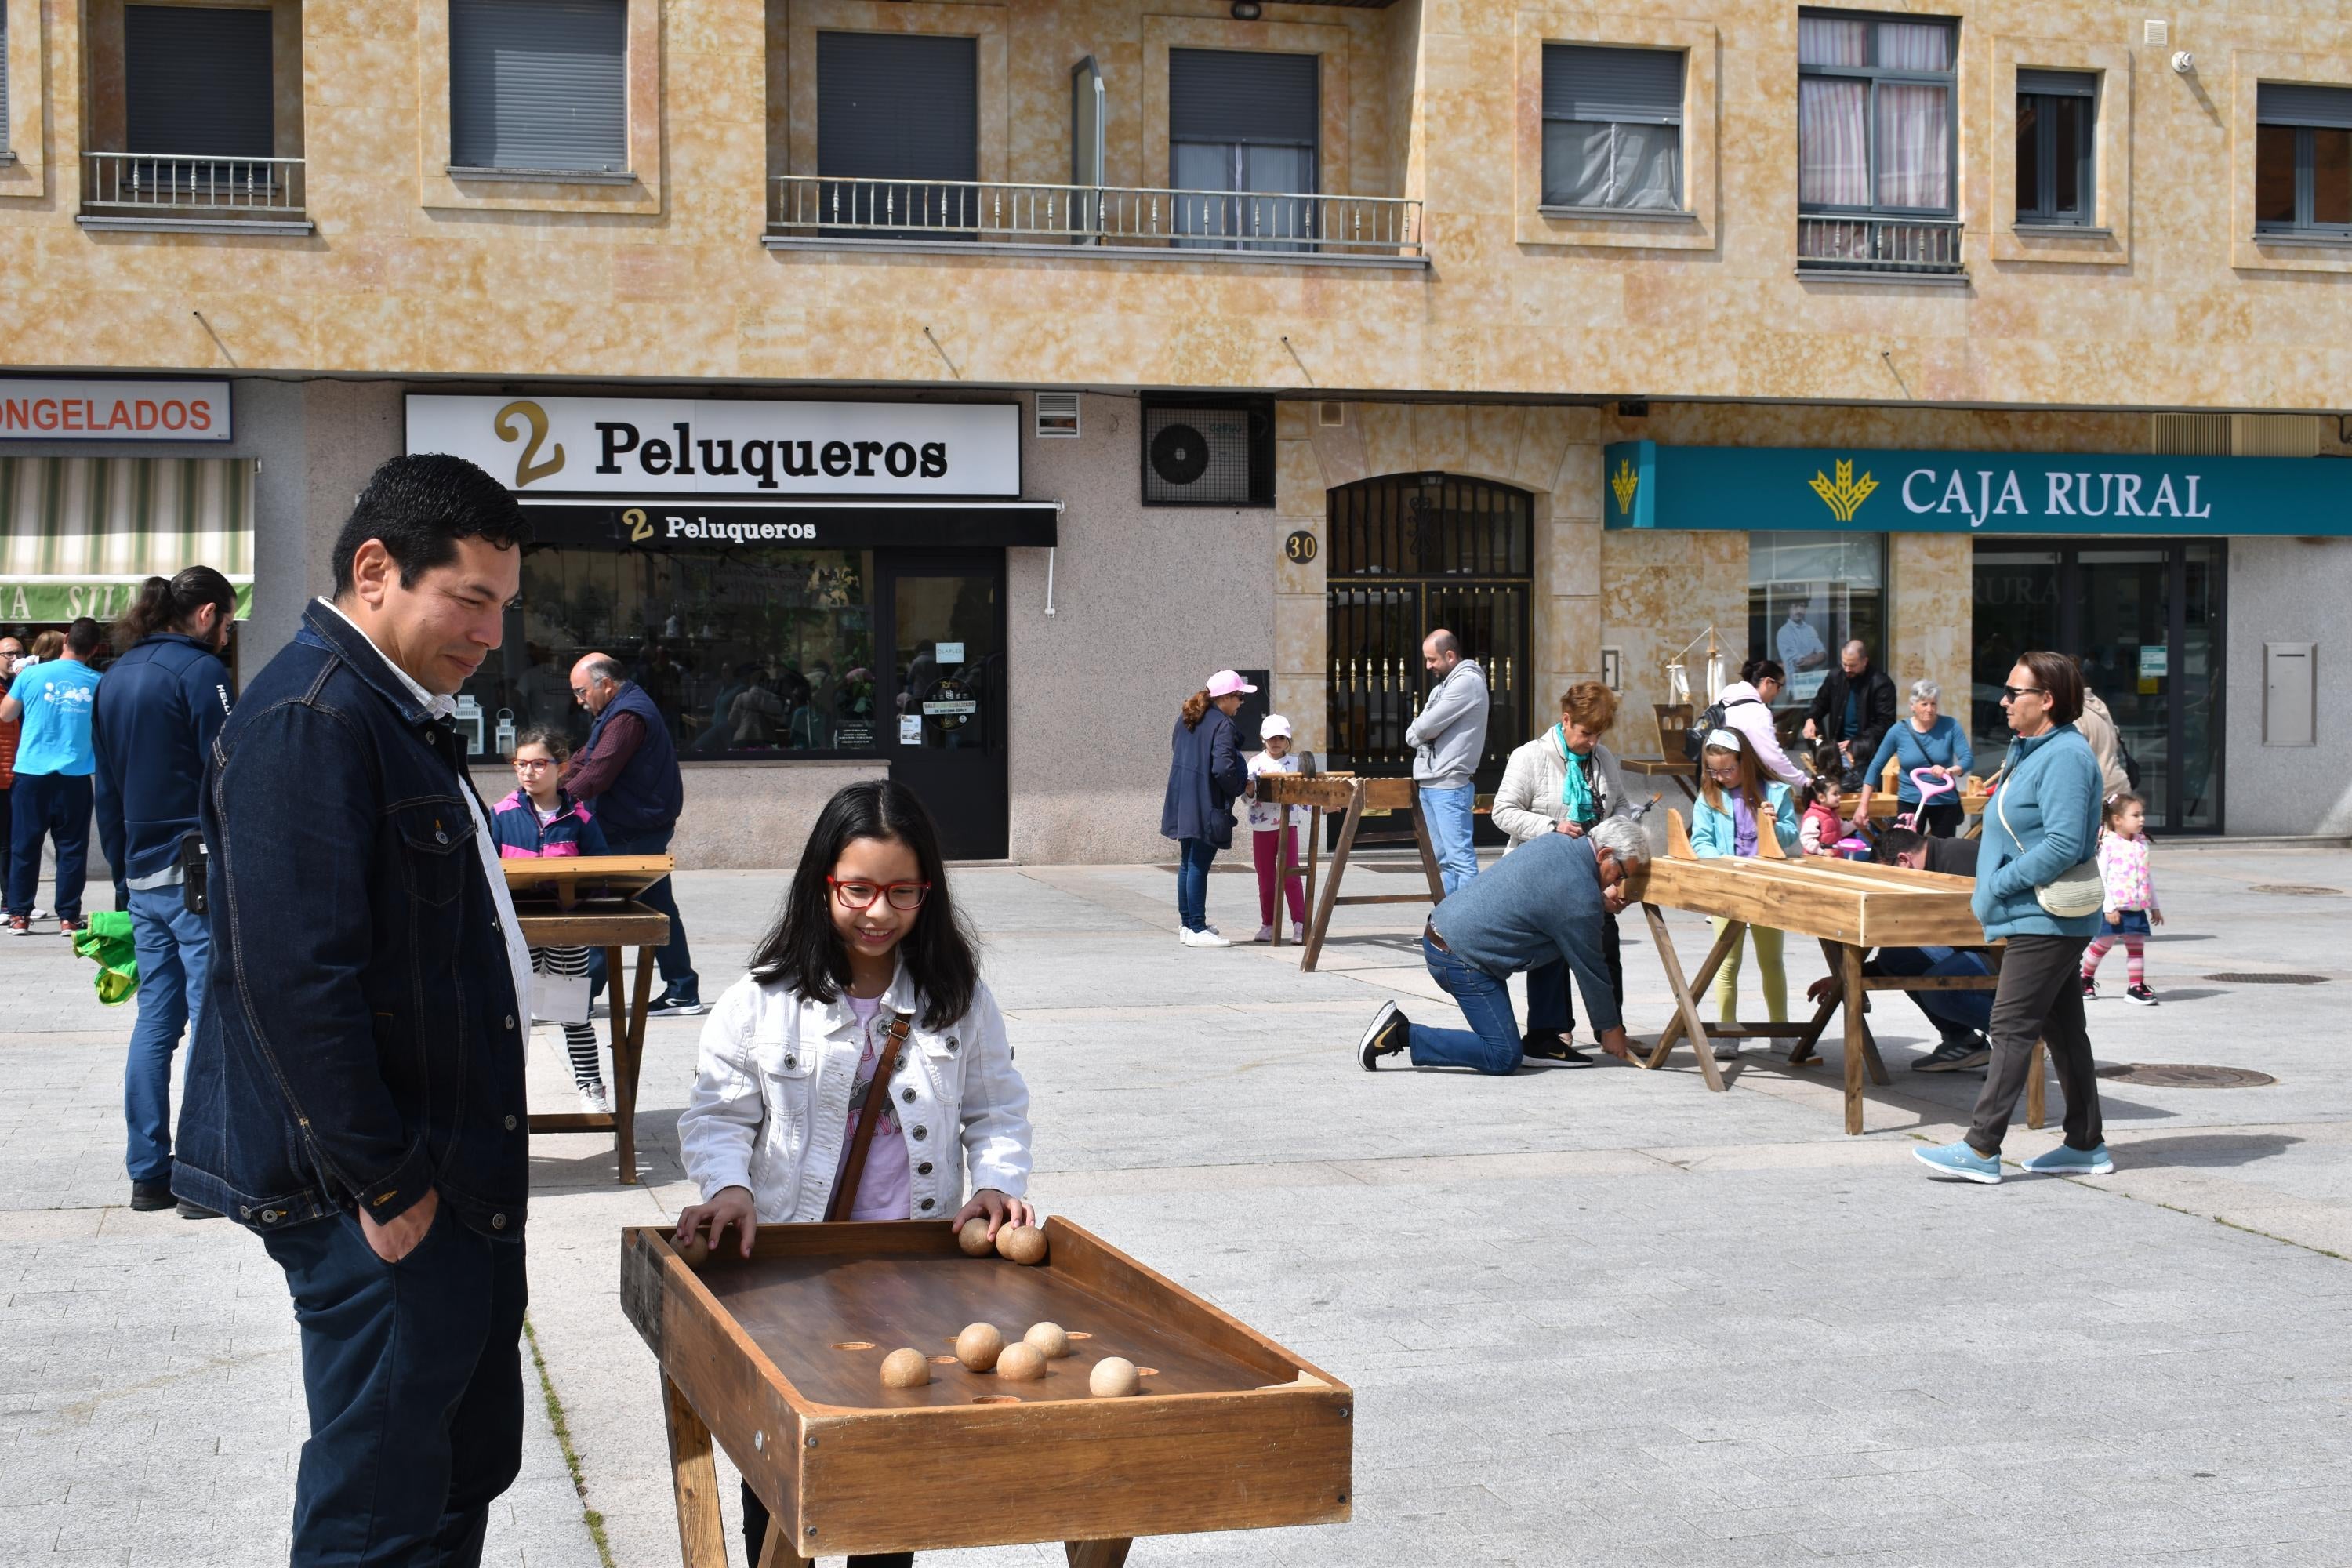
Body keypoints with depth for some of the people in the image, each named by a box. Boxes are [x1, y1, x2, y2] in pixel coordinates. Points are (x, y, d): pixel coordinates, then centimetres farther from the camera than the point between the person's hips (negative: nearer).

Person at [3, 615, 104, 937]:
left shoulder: (31, 675, -5)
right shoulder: (97, 683, -3)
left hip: (32, 773, 0)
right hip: (75, 777, 0)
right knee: (71, 849, 5)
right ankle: (68, 917, 6)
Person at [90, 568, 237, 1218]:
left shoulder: (114, 680, 14)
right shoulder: (199, 671, -10)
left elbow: (105, 789, 18)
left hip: (144, 874, 8)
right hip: (200, 873, -8)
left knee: (155, 1020, 11)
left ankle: (148, 1175, 13)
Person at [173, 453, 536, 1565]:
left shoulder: (401, 712, 15)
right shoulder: (306, 720, -18)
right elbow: (294, 980, -24)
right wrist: (382, 1182, -20)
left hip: (460, 1173, 10)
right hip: (378, 1198, -10)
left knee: (473, 1466, 18)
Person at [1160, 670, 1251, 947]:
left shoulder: (1186, 718, 10)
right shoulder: (1222, 724, -17)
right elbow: (1223, 768, -26)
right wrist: (1242, 786, -7)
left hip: (1183, 802, 9)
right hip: (1206, 807, -9)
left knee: (1188, 863, 17)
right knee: (1199, 865, -5)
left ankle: (1187, 923, 25)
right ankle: (1197, 930, -2)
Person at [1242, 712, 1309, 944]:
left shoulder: (1295, 764, 5)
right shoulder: (1256, 763, 1)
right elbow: (1248, 794, -5)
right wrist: (1251, 788, -26)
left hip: (1287, 825, 0)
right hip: (1262, 827, 0)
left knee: (1291, 875, -5)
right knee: (1266, 879, 7)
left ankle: (1300, 924, -4)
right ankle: (1268, 925, 15)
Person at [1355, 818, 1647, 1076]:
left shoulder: (1557, 842, 8)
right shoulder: (1579, 896, -17)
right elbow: (1589, 968, -6)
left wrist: (1600, 904, 15)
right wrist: (1609, 1028, 8)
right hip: (1460, 957, -10)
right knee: (1504, 1058, -8)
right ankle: (1402, 1033, -9)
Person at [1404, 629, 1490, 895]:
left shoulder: (1468, 682, -10)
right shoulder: (1442, 687, 21)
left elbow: (1425, 726, -16)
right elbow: (1412, 735, 16)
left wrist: (1418, 730, 5)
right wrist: (1421, 733, -5)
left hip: (1450, 784, -10)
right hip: (1429, 783, 10)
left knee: (1459, 855, -11)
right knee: (1442, 858, 12)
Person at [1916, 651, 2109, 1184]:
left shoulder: (2065, 756, -17)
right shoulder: (2033, 751, 16)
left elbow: (2063, 845, -25)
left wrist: (1998, 885, -18)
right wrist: (1997, 893, 11)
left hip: (2047, 920, -11)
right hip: (2042, 918, 11)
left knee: (2012, 1026, -9)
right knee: (2063, 1029, 13)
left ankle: (1981, 1149, -9)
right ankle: (2086, 1145, 19)